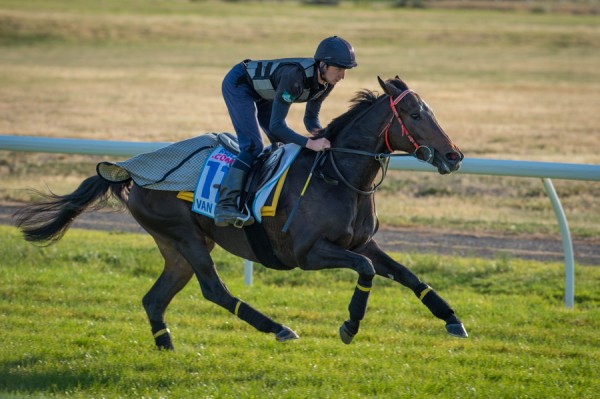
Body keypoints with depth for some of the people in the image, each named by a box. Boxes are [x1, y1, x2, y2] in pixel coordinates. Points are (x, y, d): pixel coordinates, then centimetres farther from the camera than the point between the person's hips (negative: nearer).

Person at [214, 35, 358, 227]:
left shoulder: (326, 82, -14)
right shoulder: (295, 76, -39)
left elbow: (310, 118, -2)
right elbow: (276, 125, -39)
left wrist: (321, 133, -24)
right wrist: (310, 143, -46)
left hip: (261, 92, 9)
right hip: (238, 85, -9)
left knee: (285, 143, 6)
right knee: (253, 146, -22)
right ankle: (225, 206, -31)